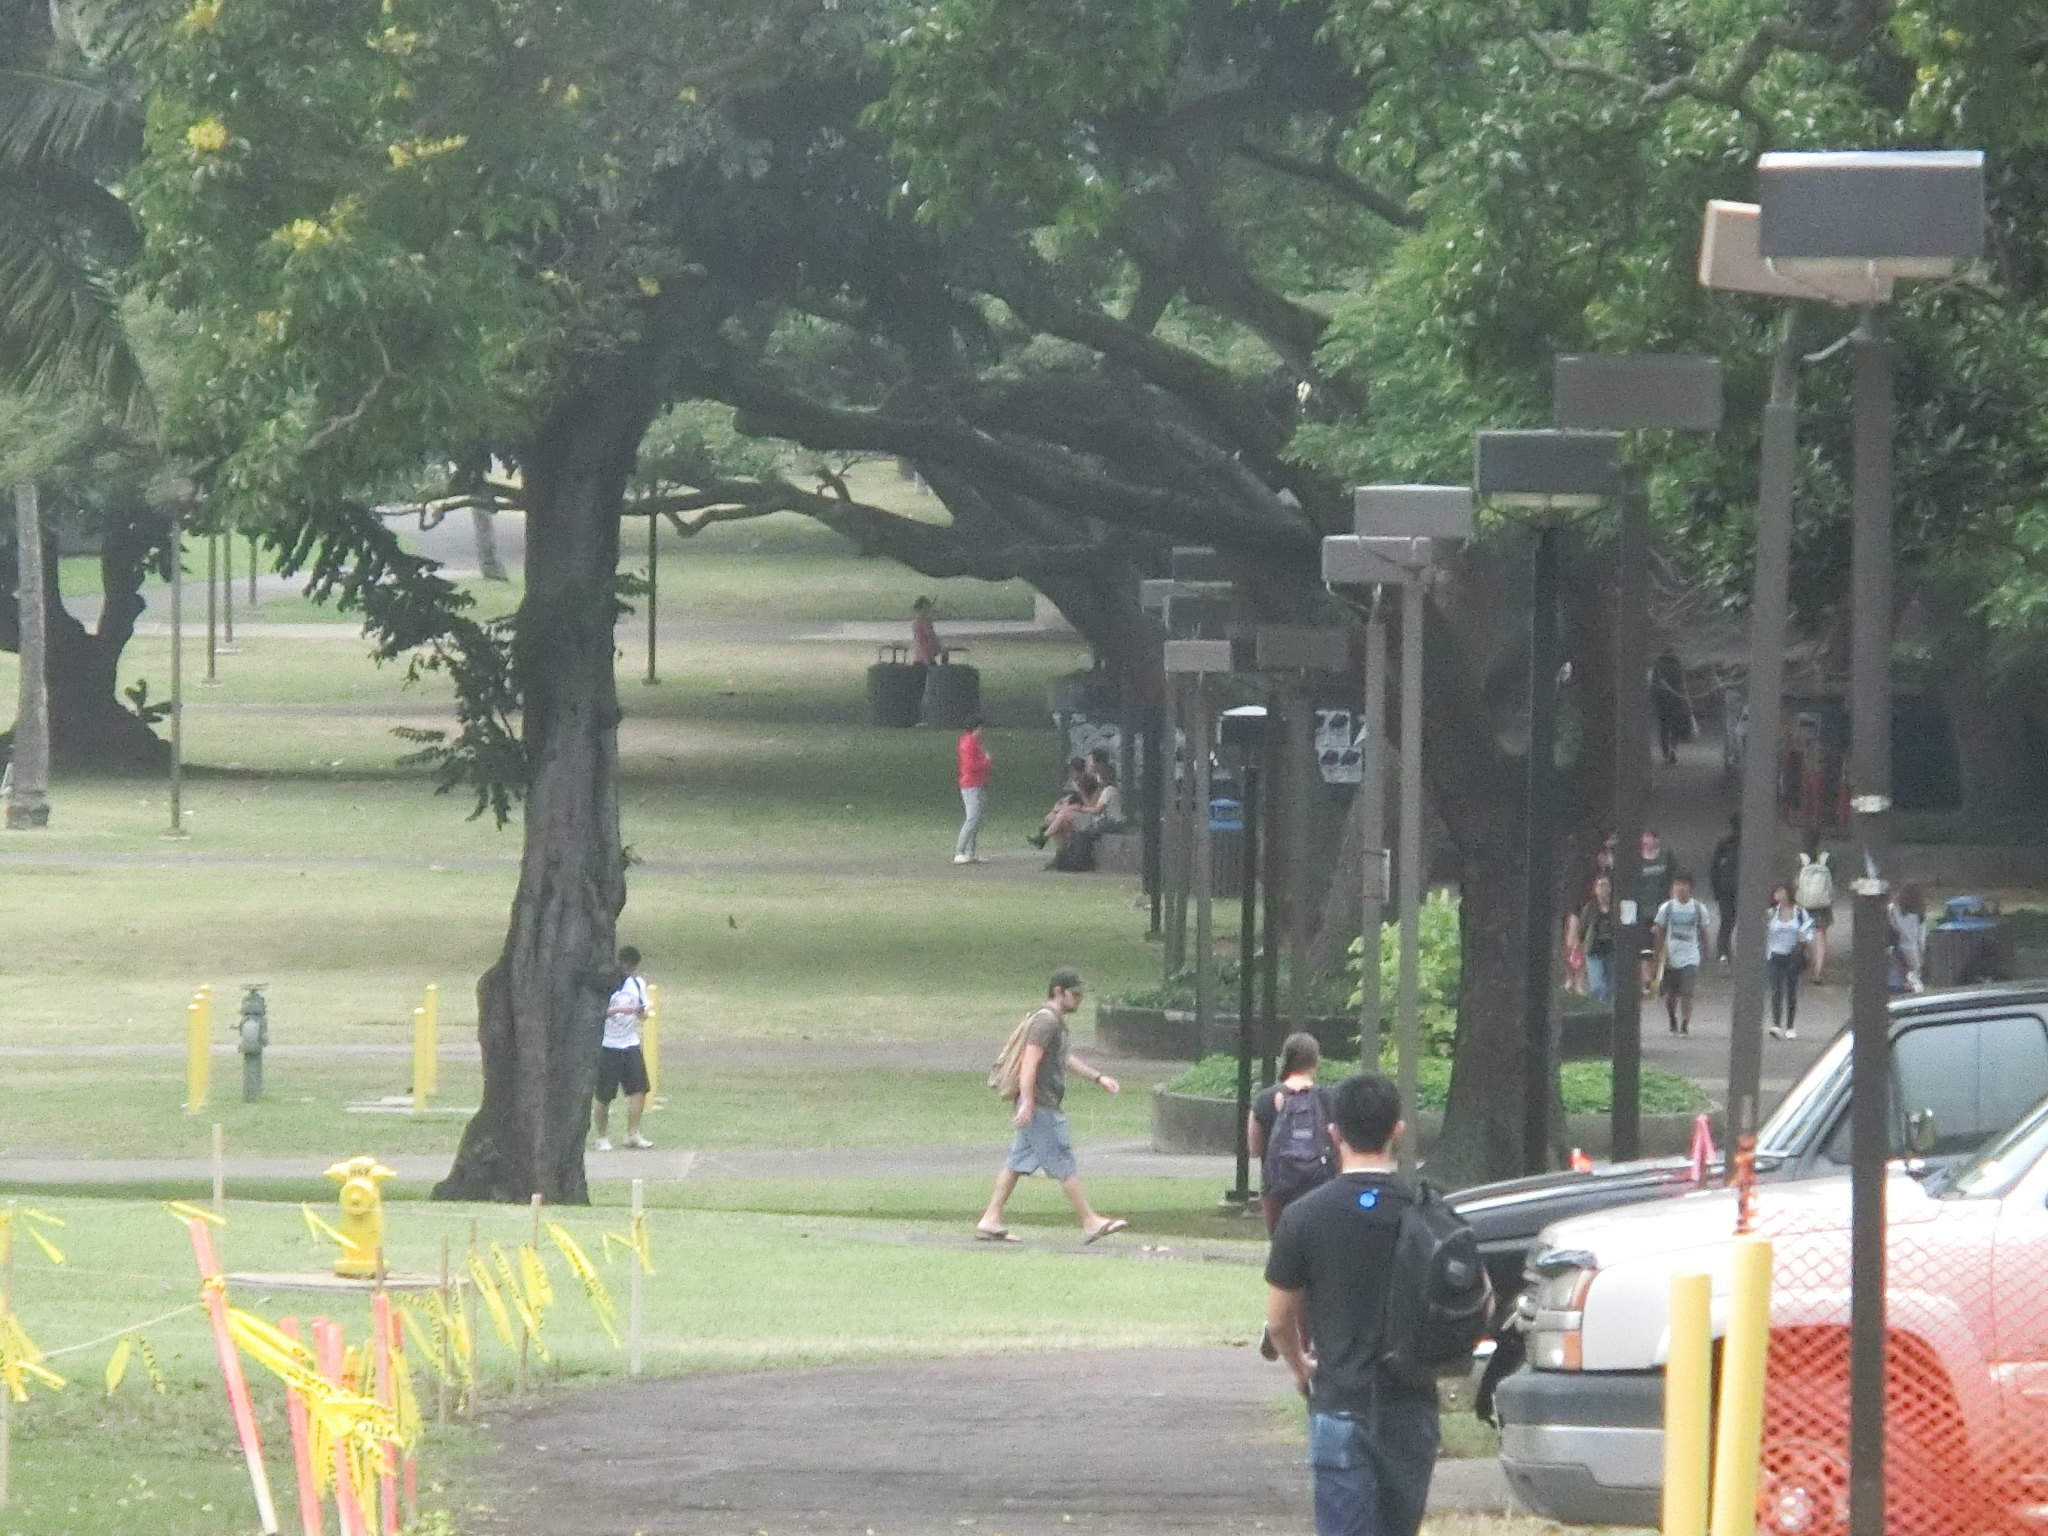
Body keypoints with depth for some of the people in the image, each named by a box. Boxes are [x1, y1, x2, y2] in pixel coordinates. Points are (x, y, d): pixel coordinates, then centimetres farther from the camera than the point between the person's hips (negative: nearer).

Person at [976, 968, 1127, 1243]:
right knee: (1065, 1166, -5)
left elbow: (1066, 1058, 31)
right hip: (1041, 1107, -11)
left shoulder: (1057, 1022, 19)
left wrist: (1099, 1077, 29)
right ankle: (1091, 1223, -2)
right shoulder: (1046, 1022, -14)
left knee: (1018, 1163, 10)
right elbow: (1030, 1063, -22)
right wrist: (1027, 1103, -27)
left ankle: (990, 1221, 10)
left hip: (1044, 1107, 11)